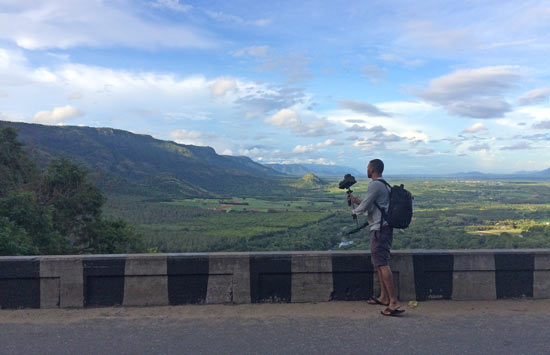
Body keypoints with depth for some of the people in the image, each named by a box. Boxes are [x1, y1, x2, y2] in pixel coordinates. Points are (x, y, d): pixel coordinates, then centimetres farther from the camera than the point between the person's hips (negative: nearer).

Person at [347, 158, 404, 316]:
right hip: (384, 228, 10)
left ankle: (394, 303, -12)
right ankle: (383, 297, 23)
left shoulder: (375, 185, -13)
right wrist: (356, 200, 23)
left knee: (382, 264, -11)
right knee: (378, 263, 16)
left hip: (380, 229, -10)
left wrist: (354, 211, 6)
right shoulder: (384, 185, 19)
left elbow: (364, 208, -14)